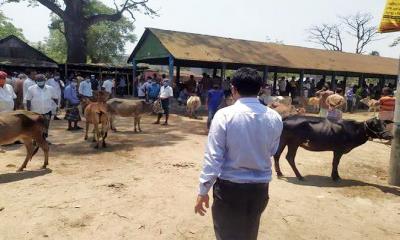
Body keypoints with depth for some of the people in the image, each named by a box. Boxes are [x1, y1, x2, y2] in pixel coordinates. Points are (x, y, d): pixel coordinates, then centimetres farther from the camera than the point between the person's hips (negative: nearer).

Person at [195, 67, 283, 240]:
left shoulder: (224, 115, -15)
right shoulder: (275, 118, -6)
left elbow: (213, 157, -15)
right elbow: (271, 151, 7)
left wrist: (203, 191, -7)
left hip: (229, 187, -4)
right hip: (260, 187, 4)